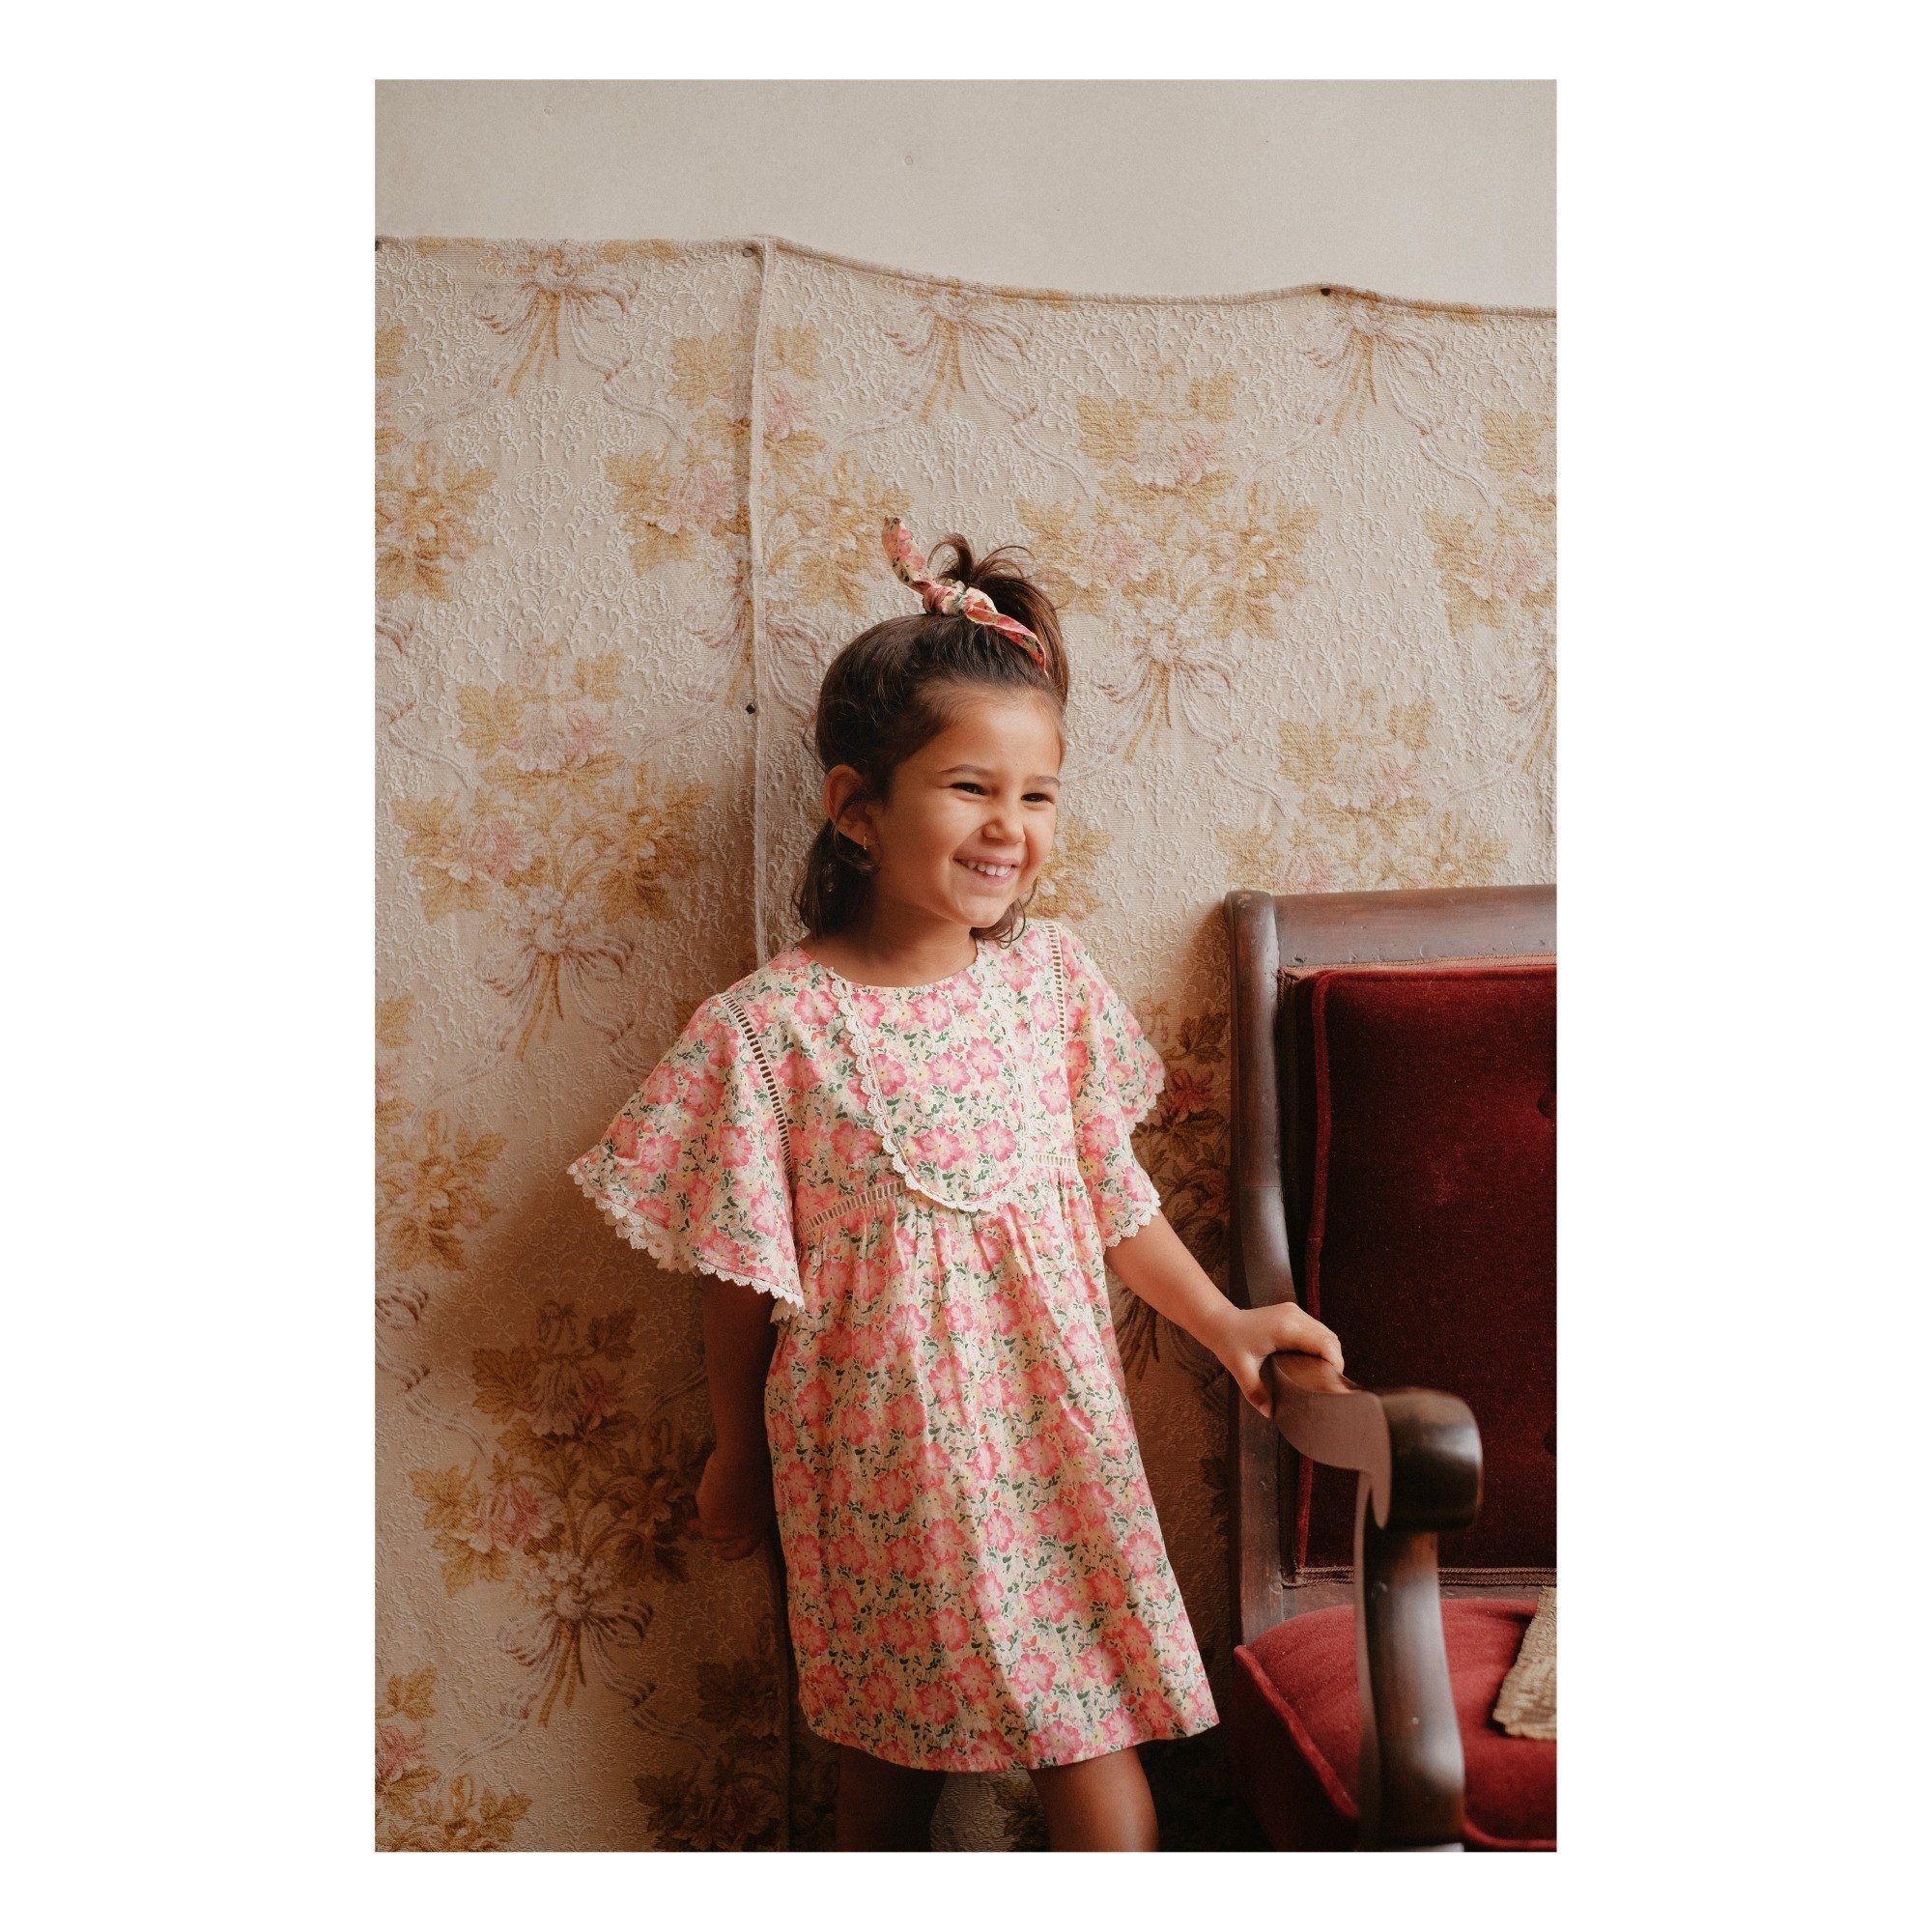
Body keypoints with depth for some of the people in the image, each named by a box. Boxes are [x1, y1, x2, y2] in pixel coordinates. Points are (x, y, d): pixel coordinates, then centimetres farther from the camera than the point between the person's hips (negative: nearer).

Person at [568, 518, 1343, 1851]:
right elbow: (743, 1275, -4)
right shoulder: (771, 1025, -15)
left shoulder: (1052, 974, -4)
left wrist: (1222, 1319, 4)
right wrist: (740, 1453, 5)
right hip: (881, 1446, -2)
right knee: (888, 1741, 17)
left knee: (1099, 1752, 6)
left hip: (1052, 1414, 3)